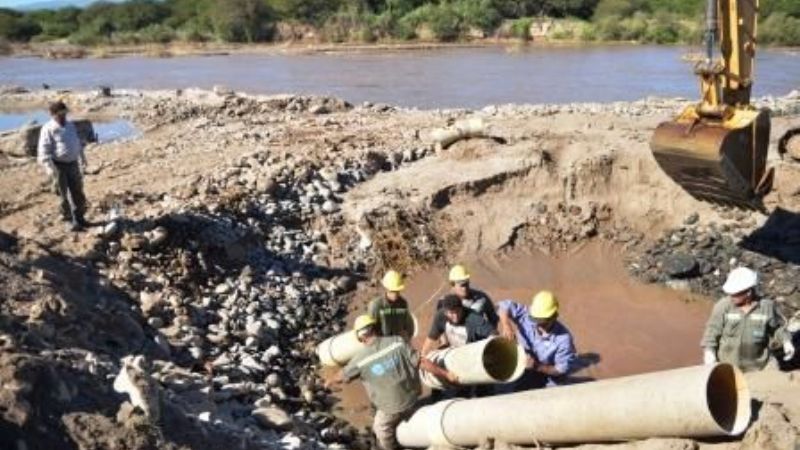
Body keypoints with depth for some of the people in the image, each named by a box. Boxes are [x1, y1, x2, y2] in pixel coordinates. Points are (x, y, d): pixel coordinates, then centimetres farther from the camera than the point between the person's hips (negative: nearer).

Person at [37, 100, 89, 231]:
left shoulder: (70, 125, 9)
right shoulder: (48, 129, -12)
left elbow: (78, 143, 22)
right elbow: (44, 150, -17)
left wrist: (83, 159, 25)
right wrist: (49, 167, -27)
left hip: (73, 163, 6)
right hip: (59, 165, -6)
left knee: (78, 192, 11)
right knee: (66, 194, -1)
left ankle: (79, 217, 25)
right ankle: (71, 220, 10)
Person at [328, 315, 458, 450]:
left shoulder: (360, 359, -15)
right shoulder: (397, 342, -15)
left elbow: (342, 377, 3)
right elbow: (421, 363, -17)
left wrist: (330, 383, 26)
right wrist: (447, 374, -7)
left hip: (392, 408, -3)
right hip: (411, 399, 3)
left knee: (381, 429, 26)